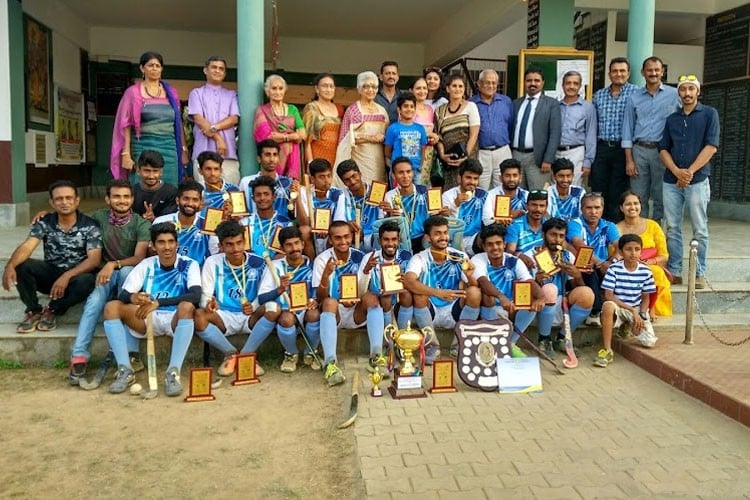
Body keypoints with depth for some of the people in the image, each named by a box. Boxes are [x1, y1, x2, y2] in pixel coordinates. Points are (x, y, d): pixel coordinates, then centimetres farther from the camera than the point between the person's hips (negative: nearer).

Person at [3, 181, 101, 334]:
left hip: (77, 275, -2)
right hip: (50, 273, 2)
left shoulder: (90, 226, -10)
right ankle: (34, 311, -6)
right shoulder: (44, 223, -3)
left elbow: (94, 259, -19)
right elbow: (26, 246, -17)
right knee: (21, 266, -24)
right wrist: (10, 265, -39)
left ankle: (52, 310, -9)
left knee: (87, 281, -37)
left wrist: (67, 276, -33)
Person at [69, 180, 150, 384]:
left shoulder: (141, 224, -5)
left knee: (125, 271, -37)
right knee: (95, 300, -31)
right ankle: (79, 357, -38)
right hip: (106, 274, 2)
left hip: (130, 274, -2)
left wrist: (114, 264, -33)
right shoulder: (100, 217, 5)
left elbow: (139, 257, -16)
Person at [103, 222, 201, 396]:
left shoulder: (189, 265, -1)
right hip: (148, 318, 3)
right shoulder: (146, 265, 7)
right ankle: (125, 370, -21)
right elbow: (123, 294, -1)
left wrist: (158, 302, -28)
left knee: (187, 307, -36)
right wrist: (133, 298, -28)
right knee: (112, 307, -19)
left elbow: (195, 295, -19)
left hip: (175, 319, -3)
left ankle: (173, 372, -35)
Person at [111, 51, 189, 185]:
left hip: (169, 148, 3)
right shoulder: (133, 92, 3)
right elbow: (126, 125, -1)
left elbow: (178, 123, 14)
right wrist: (126, 154, -9)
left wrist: (183, 149, 9)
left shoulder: (171, 92, 12)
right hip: (144, 147, -3)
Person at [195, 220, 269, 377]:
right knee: (199, 315, -31)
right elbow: (205, 296, -4)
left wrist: (253, 307, -26)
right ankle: (230, 353, -8)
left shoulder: (258, 263, -3)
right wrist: (209, 303, -30)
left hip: (251, 318, 0)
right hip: (223, 318, 0)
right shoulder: (213, 262, -2)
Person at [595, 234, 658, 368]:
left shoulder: (645, 271, -2)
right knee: (608, 306, -39)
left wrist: (641, 315, -13)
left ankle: (631, 327, 21)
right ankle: (607, 351, -31)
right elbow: (608, 296, -15)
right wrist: (632, 310, -19)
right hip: (618, 308, -3)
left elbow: (645, 298, 5)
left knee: (650, 342, -17)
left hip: (637, 310, 3)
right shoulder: (614, 269, -11)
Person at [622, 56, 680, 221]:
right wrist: (629, 160, 1)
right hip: (639, 150, 2)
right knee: (638, 197, 3)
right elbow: (628, 129, 8)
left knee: (660, 197, 2)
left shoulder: (674, 95, 5)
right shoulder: (634, 98, 10)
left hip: (662, 151, -1)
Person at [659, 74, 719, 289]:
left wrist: (690, 171, -12)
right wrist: (677, 171, -8)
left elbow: (711, 146, -6)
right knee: (672, 228, 5)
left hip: (697, 180, -4)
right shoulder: (672, 119, 15)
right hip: (671, 181, 4)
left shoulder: (709, 114, 4)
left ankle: (699, 273, 7)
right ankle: (674, 271, 12)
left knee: (700, 229, 0)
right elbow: (663, 149, 9)